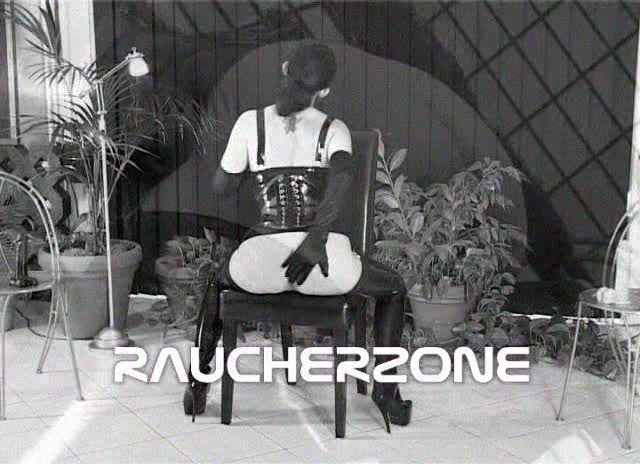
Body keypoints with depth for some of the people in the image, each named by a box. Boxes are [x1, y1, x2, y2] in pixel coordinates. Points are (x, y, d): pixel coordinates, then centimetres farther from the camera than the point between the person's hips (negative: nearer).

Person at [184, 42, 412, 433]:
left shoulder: (251, 122, 6)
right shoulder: (333, 129, 3)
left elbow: (222, 187, 15)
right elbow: (343, 176, -19)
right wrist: (316, 239, -23)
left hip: (260, 264, 2)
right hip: (322, 261, -1)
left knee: (218, 280, 38)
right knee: (393, 288, 28)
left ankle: (198, 384, 33)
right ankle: (385, 390, 19)